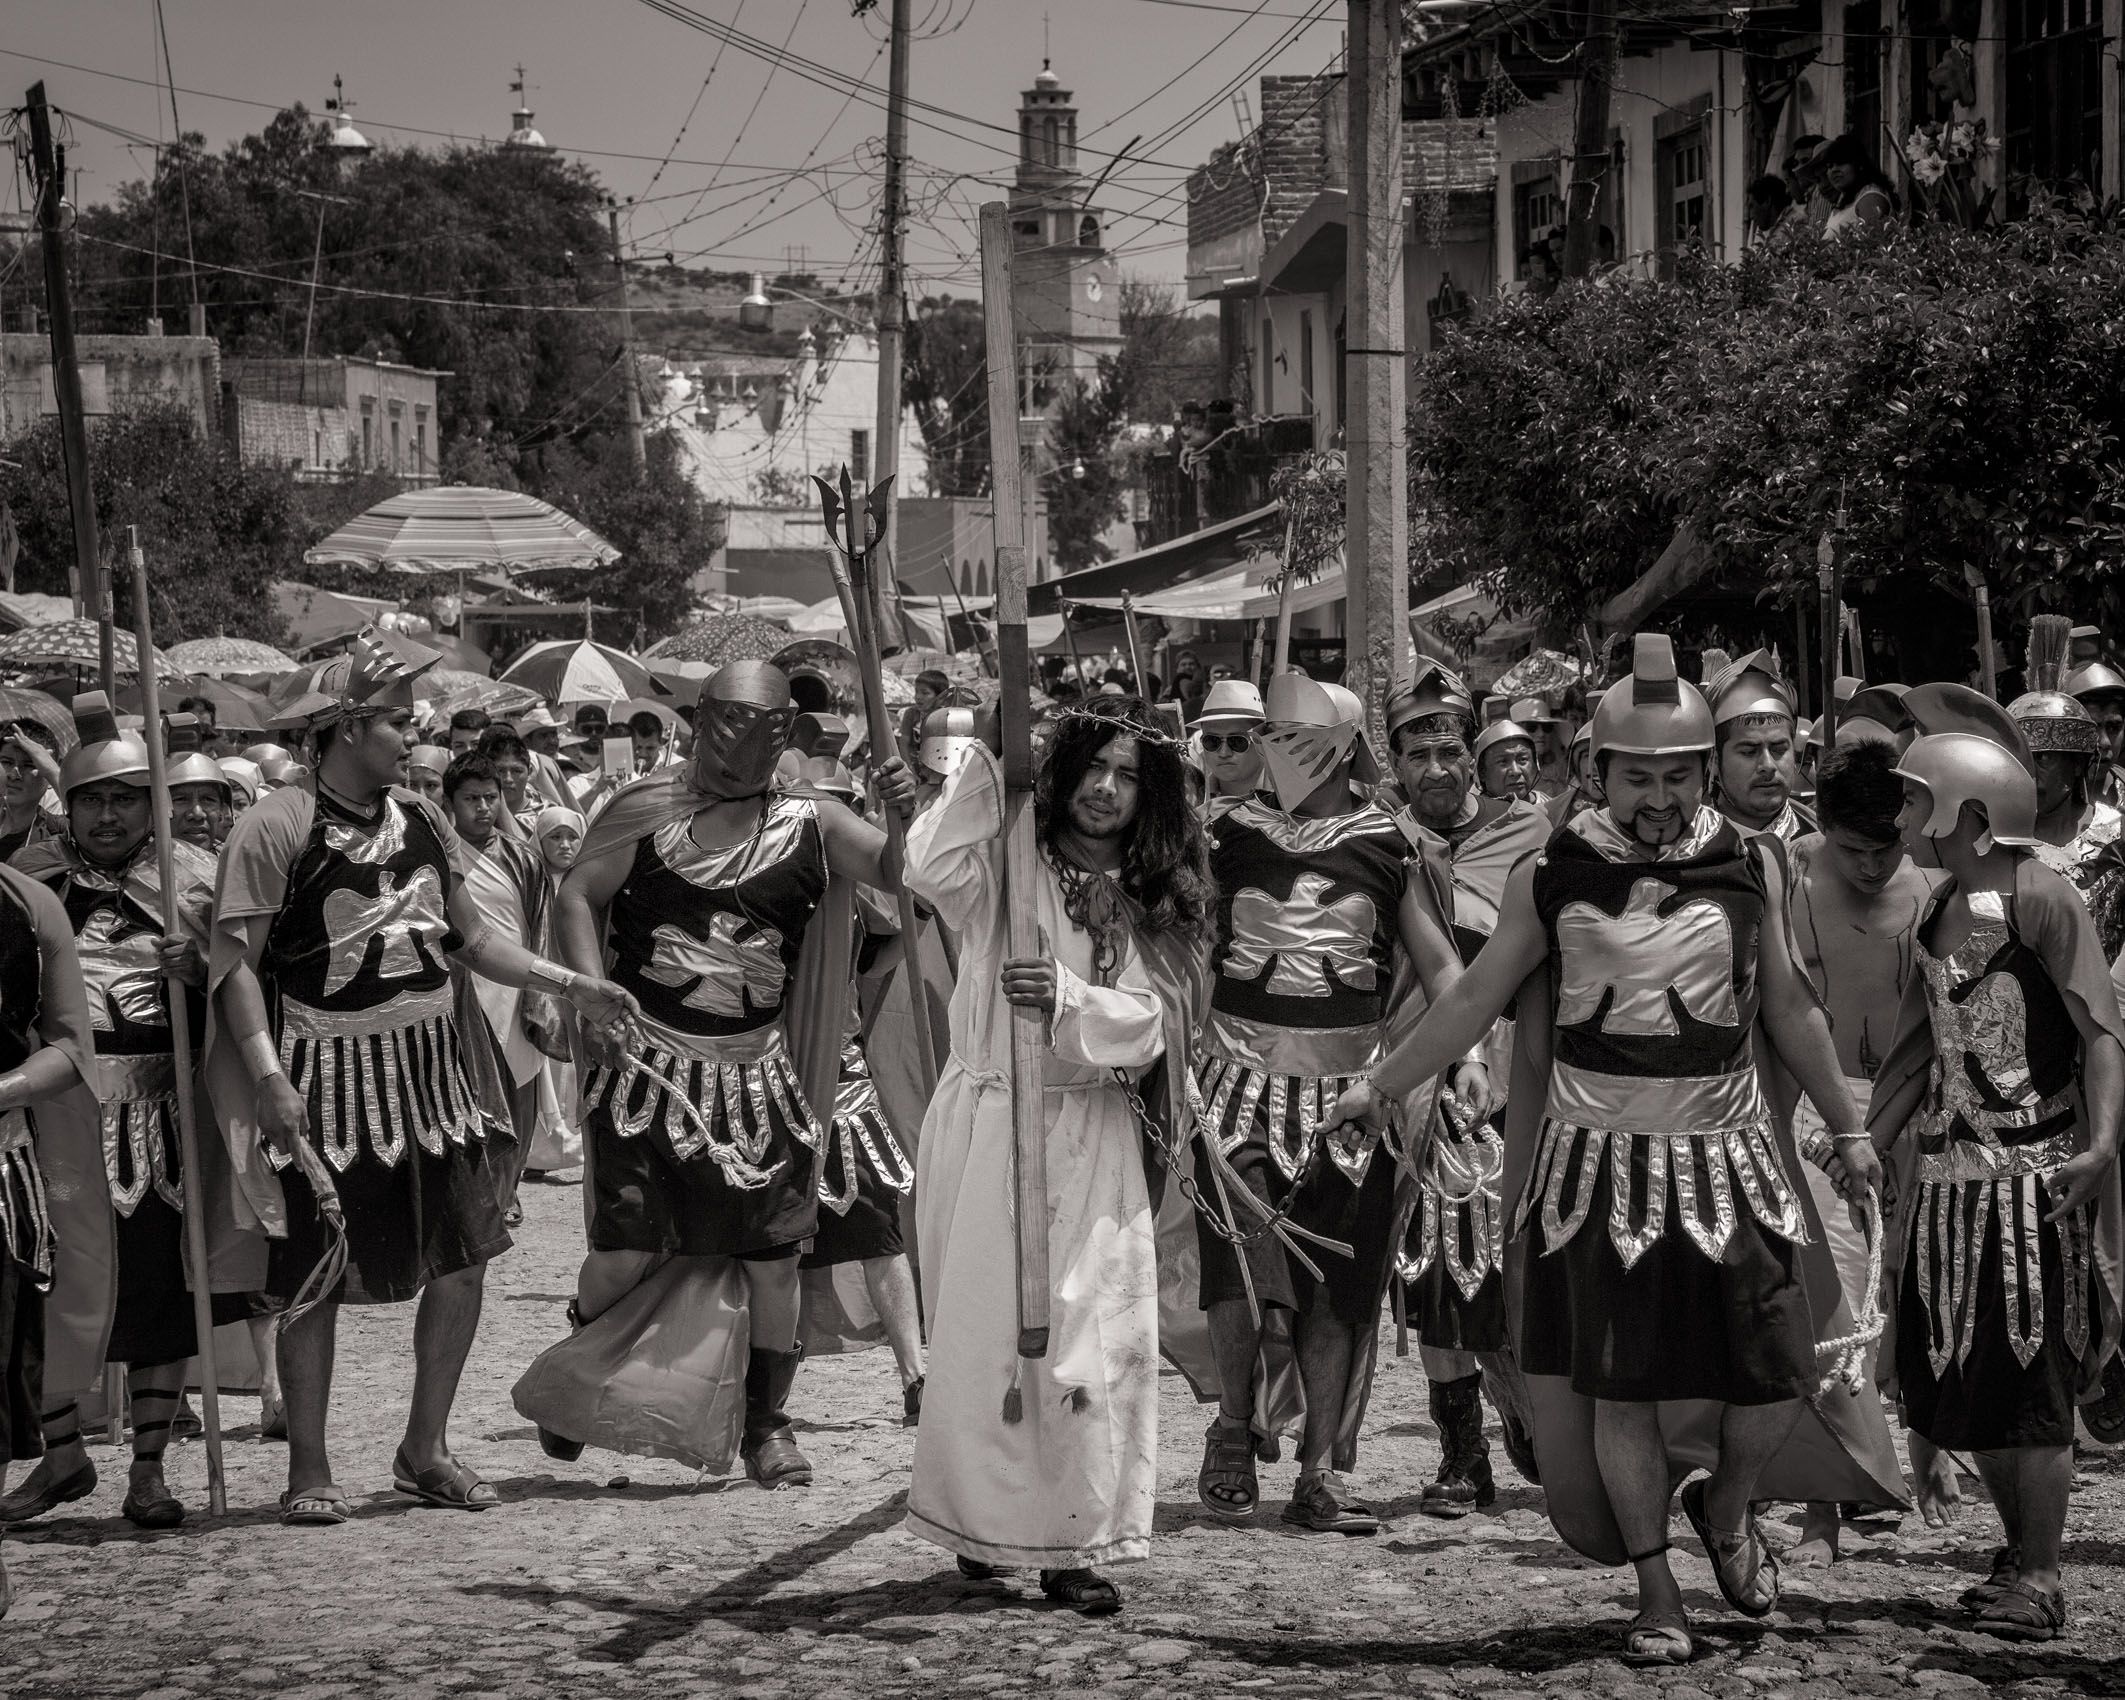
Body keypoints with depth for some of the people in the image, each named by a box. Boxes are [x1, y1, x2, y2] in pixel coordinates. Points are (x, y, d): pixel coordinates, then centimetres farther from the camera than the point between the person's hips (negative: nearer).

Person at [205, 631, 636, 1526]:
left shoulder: (417, 820, 9)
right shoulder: (275, 830, -11)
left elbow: (471, 938, 17)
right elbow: (237, 963, -13)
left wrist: (569, 984, 9)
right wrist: (267, 1075, -21)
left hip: (426, 1066, 6)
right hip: (328, 1078, -6)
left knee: (463, 1255, 3)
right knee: (314, 1276, -1)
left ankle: (424, 1450, 18)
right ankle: (308, 1469, 10)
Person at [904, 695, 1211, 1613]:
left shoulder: (1153, 905, 9)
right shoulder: (1007, 867, 1)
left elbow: (1148, 1026, -4)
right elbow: (932, 868, -22)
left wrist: (1067, 1000, -23)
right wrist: (989, 762, -21)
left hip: (1093, 1140, 2)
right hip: (987, 1123, -2)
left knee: (1089, 1338, -3)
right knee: (982, 1328, 1)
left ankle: (1072, 1544, 0)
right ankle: (980, 1526, 12)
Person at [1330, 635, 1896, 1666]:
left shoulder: (1751, 867, 2)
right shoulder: (1553, 876, -2)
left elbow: (1790, 1009, 13)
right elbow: (1475, 1001, 8)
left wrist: (1845, 1126, 17)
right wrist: (1380, 1090, 12)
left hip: (1727, 1152, 1)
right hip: (1601, 1158, -1)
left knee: (1775, 1372, -3)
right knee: (1620, 1382, -2)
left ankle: (1728, 1511, 28)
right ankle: (1657, 1597, 10)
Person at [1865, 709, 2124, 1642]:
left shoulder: (2040, 899, -12)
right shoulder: (1941, 908, 12)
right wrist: (1870, 1141, 20)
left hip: (2035, 1172, -8)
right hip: (1951, 1171, 8)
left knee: (2028, 1379, -5)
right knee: (1959, 1375, 9)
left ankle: (2040, 1577, 2)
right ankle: (2018, 1549, 22)